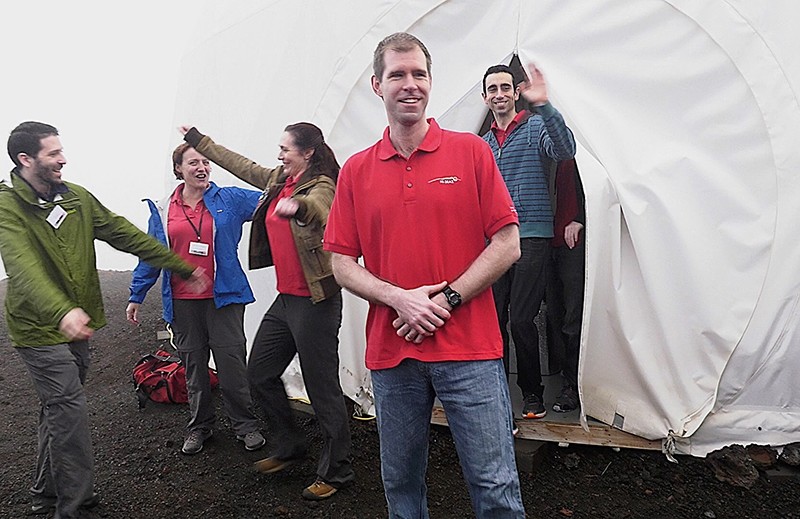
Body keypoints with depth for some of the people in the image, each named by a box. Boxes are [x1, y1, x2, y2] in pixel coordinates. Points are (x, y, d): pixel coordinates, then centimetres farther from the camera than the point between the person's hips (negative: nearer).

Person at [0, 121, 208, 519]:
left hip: (76, 323, 7)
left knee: (59, 409, 18)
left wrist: (183, 267, 7)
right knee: (69, 413, -6)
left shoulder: (76, 197, 5)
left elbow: (125, 234, 7)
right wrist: (62, 311, -50)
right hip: (40, 328, -7)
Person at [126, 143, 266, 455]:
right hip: (182, 302, 3)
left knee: (232, 364, 1)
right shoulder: (162, 210, 8)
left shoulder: (230, 199, 1)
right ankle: (199, 426, 29)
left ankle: (245, 425, 18)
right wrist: (136, 296, 13)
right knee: (193, 366, 13)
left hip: (223, 297, -2)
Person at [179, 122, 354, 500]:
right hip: (285, 299, 10)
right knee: (260, 373, 17)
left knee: (322, 387, -1)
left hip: (314, 302, -9)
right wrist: (198, 140, 33)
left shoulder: (321, 186, -14)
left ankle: (335, 473, 16)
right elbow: (239, 165, 25)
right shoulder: (278, 180, 12)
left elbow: (319, 212, -38)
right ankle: (289, 447, 35)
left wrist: (298, 205, -60)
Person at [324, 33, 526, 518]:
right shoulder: (356, 170, 6)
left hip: (471, 349, -2)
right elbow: (342, 264, 5)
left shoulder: (471, 151, 1)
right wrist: (398, 298, -11)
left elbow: (508, 244, -2)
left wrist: (446, 301, -11)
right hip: (391, 351, 3)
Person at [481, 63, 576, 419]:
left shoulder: (536, 127, 1)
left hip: (531, 237, -5)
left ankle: (533, 393, 10)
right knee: (494, 319, 5)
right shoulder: (482, 144, 17)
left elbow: (565, 150, -21)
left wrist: (543, 105, -32)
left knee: (521, 320, -8)